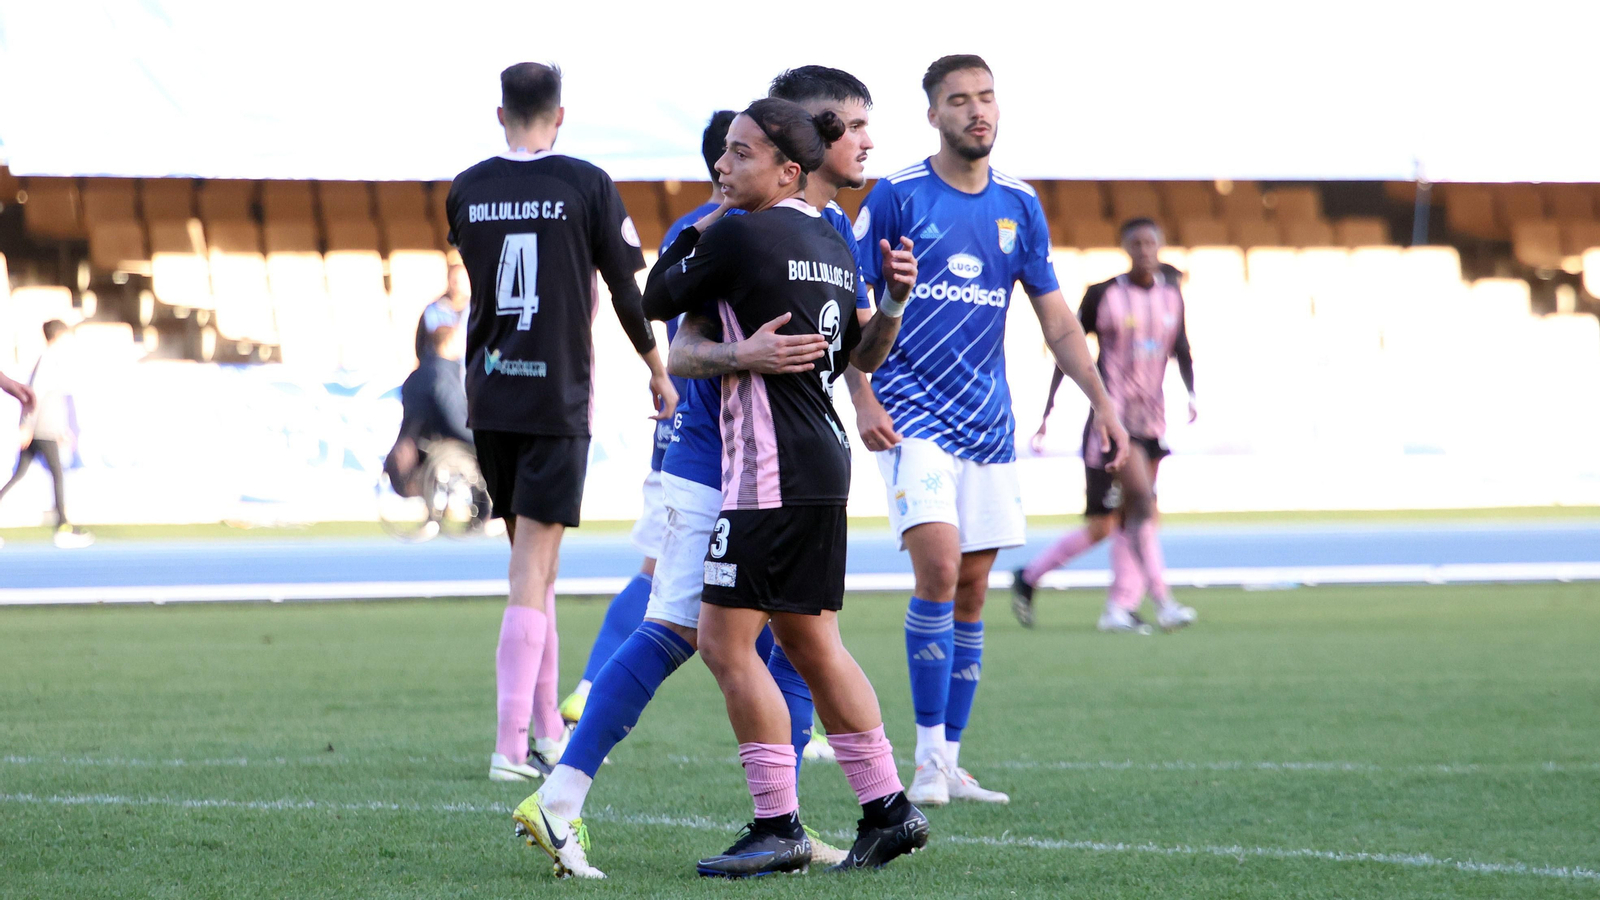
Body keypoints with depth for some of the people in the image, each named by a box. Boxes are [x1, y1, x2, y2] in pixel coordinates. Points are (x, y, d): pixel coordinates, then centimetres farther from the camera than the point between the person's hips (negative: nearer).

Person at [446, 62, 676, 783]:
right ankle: (511, 744, -13)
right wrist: (657, 370, 14)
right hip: (557, 400, -4)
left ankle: (547, 726, 23)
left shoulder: (466, 191, 3)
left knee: (530, 560, 17)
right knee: (533, 571, -6)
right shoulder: (586, 185, -6)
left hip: (489, 398, 4)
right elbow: (626, 288, -1)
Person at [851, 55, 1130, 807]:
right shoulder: (896, 197, -4)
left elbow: (1055, 317, 14)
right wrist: (862, 398, -14)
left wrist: (1101, 401, 6)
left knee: (971, 591, 5)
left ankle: (951, 760, 13)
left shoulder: (1019, 206, 9)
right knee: (938, 568, -19)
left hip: (987, 425, 5)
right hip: (911, 420, -5)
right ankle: (929, 755, -11)